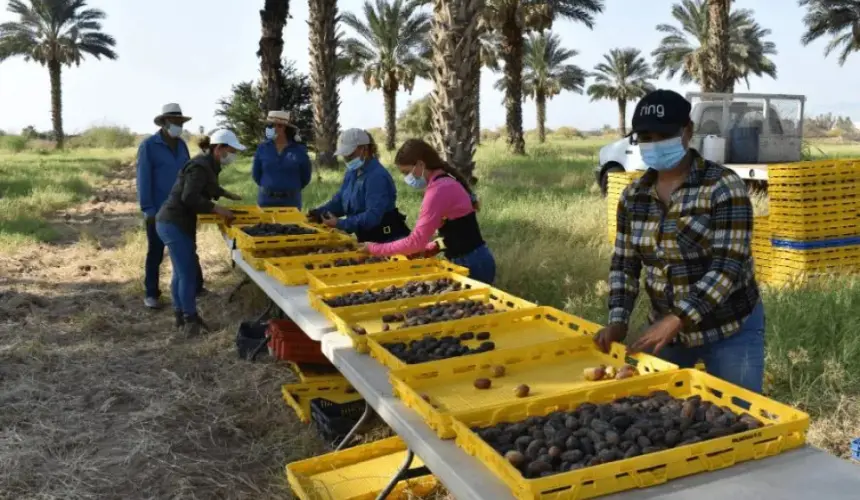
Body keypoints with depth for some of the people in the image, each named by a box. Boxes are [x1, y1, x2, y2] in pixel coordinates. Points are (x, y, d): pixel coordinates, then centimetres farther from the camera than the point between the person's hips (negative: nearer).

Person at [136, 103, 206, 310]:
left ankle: (196, 286, 23)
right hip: (159, 210, -5)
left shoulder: (181, 145, 8)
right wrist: (148, 209, -15)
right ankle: (151, 294, 16)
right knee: (155, 253, 6)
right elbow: (143, 179, -11)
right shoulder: (148, 146, -9)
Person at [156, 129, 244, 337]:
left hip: (175, 223, 10)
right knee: (188, 273, -5)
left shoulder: (209, 165, 12)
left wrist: (228, 194, 30)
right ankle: (190, 320, 3)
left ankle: (181, 315, 26)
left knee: (181, 272, 16)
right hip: (174, 223, -10)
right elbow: (189, 197, -29)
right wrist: (218, 209, -25)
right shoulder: (201, 166, -19)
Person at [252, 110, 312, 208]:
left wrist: (291, 190, 11)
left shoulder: (299, 150, -3)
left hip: (291, 201, -1)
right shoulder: (262, 148, 1)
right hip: (267, 200, 1)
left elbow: (305, 177, 7)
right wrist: (269, 188, 12)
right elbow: (256, 174, 11)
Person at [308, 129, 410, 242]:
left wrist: (340, 224, -33)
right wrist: (318, 213, -5)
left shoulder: (377, 176, -23)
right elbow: (339, 200, 13)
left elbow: (373, 216, -30)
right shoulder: (352, 172, 8)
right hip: (367, 238, 9)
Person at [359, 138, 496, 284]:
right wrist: (427, 249, 4)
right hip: (474, 261, 9)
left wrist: (373, 248, -11)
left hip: (471, 264, -9)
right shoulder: (446, 183, 12)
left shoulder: (438, 190, -19)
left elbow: (415, 241, -20)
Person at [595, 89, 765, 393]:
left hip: (730, 331, -4)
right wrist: (618, 320, -9)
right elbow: (624, 264, 4)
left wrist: (677, 319, -31)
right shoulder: (633, 195, 0)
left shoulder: (724, 187, -17)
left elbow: (728, 267, -23)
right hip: (666, 327, 5)